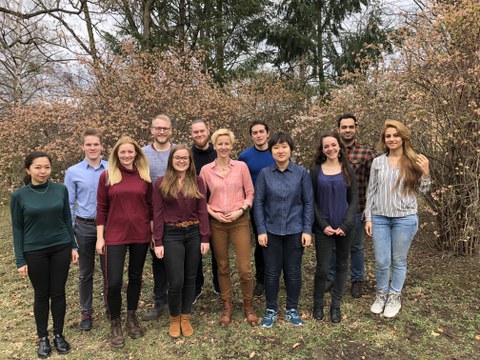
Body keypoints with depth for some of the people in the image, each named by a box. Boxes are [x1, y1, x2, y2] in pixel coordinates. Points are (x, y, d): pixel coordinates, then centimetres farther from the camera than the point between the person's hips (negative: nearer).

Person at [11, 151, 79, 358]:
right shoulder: (19, 196, -7)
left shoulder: (61, 190, -3)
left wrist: (73, 246, 5)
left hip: (61, 249, 1)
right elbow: (17, 229, -3)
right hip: (35, 253, -1)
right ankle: (42, 338, 29)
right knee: (41, 295, 11)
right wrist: (20, 260, -4)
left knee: (58, 293, 10)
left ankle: (59, 335, 28)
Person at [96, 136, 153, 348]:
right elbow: (101, 208, 0)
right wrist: (100, 237, -1)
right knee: (113, 282, -1)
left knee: (135, 277, 14)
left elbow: (150, 206, 7)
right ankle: (115, 323, 22)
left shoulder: (144, 176, 2)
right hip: (115, 236, -2)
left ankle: (132, 317, 34)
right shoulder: (106, 176, -2)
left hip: (140, 235, 2)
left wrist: (154, 232, 7)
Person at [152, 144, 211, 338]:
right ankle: (174, 319, 25)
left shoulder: (197, 182, 3)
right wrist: (158, 242, -6)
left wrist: (205, 238, -2)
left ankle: (186, 318, 30)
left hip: (194, 234, 2)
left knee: (190, 279, 11)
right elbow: (158, 214, -3)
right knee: (176, 281, -1)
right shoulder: (161, 183, -2)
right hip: (172, 235, -2)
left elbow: (202, 211, 1)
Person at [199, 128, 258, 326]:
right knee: (222, 267, 12)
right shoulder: (206, 170, 0)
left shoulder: (241, 166, -1)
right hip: (216, 223, 1)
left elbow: (250, 193, 3)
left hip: (239, 221, -1)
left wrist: (240, 210, -10)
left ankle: (248, 306, 22)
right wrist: (213, 213, -8)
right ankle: (227, 306, 29)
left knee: (245, 268, -1)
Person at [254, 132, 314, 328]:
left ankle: (292, 309, 31)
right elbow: (258, 203, -1)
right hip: (271, 230, 0)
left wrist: (307, 230, -5)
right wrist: (261, 230, -6)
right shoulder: (265, 174, -3)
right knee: (272, 272, 10)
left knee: (293, 271, 12)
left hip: (295, 230, 0)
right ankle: (271, 310, 28)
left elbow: (308, 202, -1)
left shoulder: (301, 173, -3)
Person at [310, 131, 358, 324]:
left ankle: (336, 305, 27)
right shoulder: (316, 170, -2)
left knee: (341, 265, 11)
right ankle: (318, 304, 23)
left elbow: (354, 199, 1)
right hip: (323, 227, -2)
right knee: (322, 268, 0)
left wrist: (345, 225, -10)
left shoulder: (348, 170, 2)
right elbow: (312, 200, -1)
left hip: (345, 226, 2)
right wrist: (323, 225, -10)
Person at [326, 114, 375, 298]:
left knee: (356, 246, 14)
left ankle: (357, 280, 32)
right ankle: (330, 277, 33)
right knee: (332, 244, 15)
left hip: (357, 208, -2)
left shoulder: (366, 152, -5)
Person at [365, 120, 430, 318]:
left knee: (399, 260, 11)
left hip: (405, 218, -1)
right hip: (380, 218, 1)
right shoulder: (378, 162, 3)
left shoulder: (414, 161, -1)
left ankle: (395, 297, 31)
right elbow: (371, 191, 5)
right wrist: (368, 218, 3)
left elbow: (423, 190, 5)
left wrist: (425, 173, -13)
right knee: (381, 261, 7)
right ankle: (382, 294, 31)